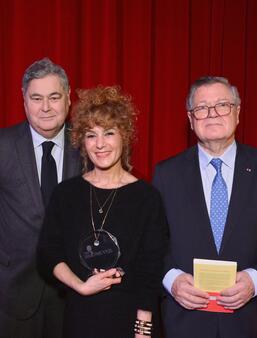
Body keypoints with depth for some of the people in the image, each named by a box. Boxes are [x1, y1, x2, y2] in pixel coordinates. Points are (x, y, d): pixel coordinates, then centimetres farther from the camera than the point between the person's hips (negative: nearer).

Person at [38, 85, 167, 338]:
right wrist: (80, 286, -11)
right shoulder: (66, 193, 0)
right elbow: (47, 253, 3)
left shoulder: (146, 197, -7)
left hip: (129, 317, -2)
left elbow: (150, 272, -7)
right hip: (78, 317, 2)